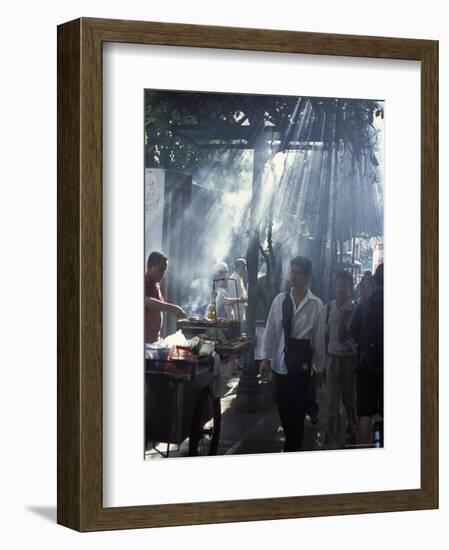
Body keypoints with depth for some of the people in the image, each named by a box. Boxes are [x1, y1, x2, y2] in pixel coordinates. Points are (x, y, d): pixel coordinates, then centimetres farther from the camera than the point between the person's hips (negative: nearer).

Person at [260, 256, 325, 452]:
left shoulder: (316, 305, -4)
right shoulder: (280, 300, 2)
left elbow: (318, 337, -1)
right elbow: (270, 330, 4)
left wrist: (318, 366, 2)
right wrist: (265, 358, -1)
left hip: (302, 361, -3)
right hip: (281, 361, 3)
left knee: (297, 408, 1)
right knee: (282, 405, 11)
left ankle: (291, 449, 11)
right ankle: (293, 443, 31)